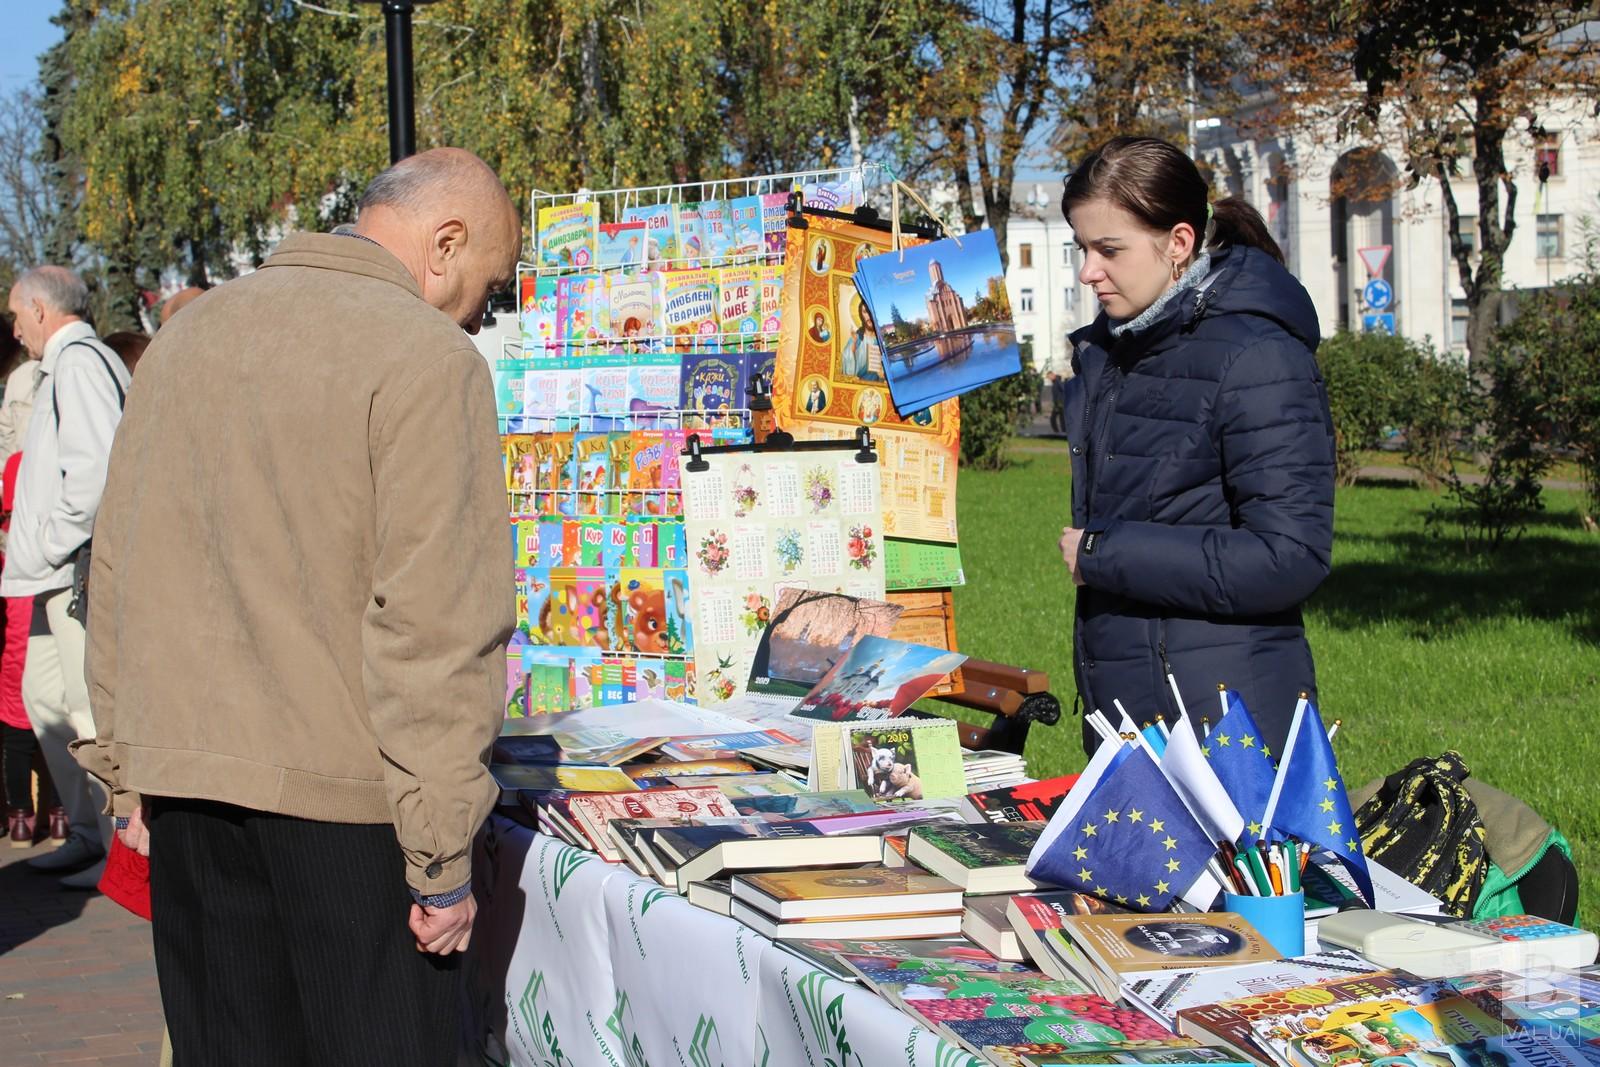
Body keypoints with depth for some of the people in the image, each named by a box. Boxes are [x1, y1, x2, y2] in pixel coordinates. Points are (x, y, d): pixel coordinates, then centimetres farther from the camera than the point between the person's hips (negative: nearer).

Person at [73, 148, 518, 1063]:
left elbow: (117, 572, 16)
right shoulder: (431, 358, -9)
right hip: (346, 793, -6)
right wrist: (442, 855, -13)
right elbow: (433, 620, -16)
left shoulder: (188, 334, 14)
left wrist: (128, 770, 21)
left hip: (184, 781, 7)